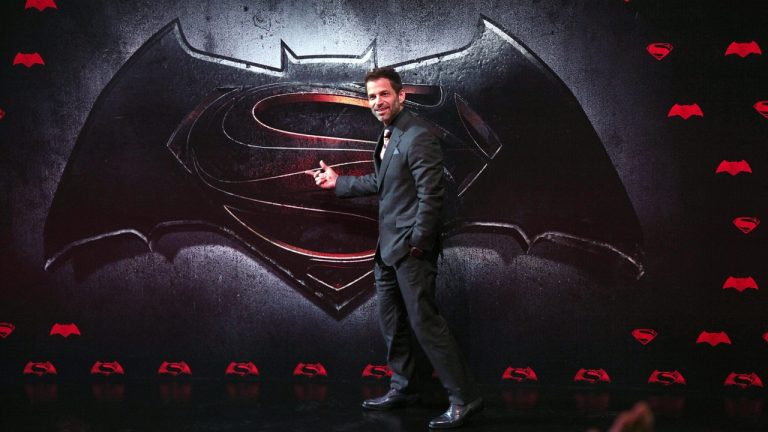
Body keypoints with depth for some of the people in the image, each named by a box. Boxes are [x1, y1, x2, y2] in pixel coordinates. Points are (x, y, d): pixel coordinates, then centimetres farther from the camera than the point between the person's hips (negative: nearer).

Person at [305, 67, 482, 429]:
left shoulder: (417, 137, -17)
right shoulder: (388, 134, 11)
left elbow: (430, 195, -20)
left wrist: (417, 243, -20)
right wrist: (339, 182, 29)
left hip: (410, 248, -10)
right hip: (388, 247, 10)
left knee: (424, 322, -8)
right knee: (391, 321, 16)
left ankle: (464, 398, -2)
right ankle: (403, 389, 29)